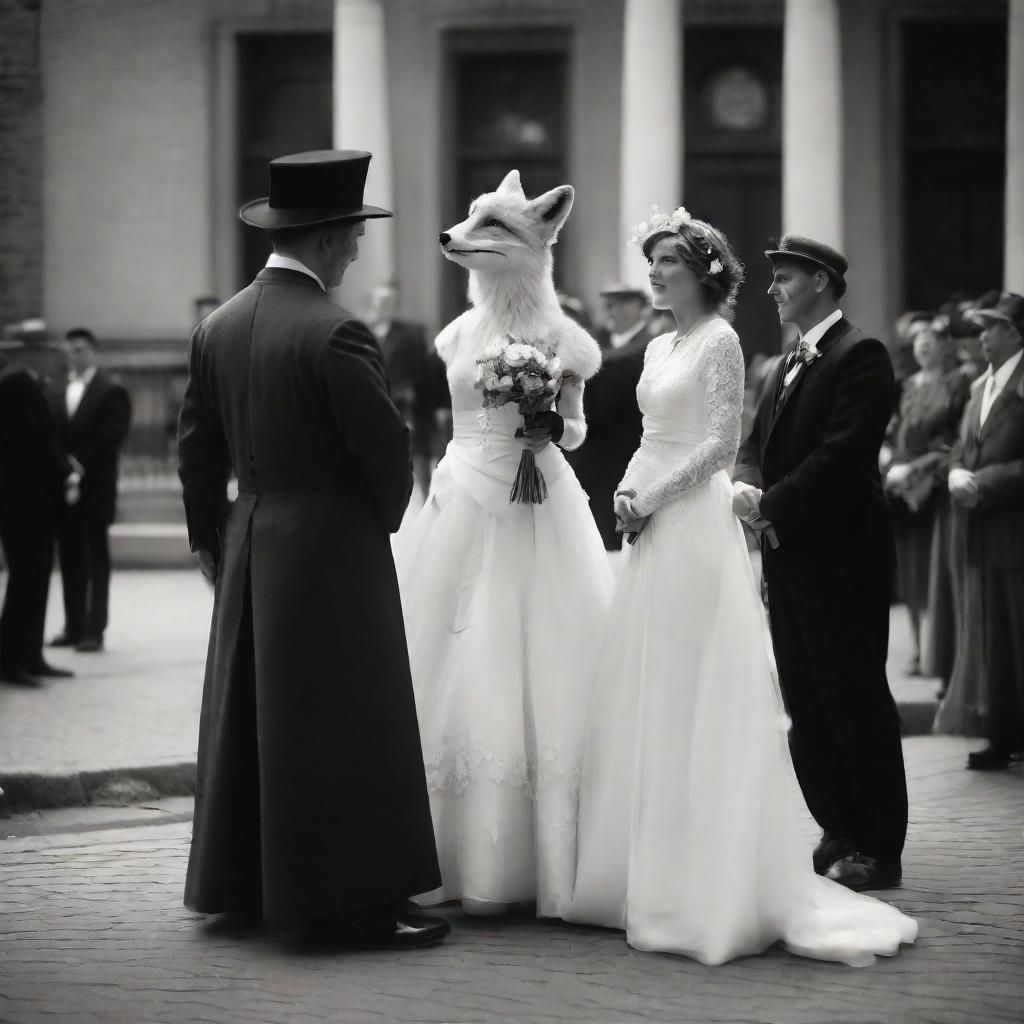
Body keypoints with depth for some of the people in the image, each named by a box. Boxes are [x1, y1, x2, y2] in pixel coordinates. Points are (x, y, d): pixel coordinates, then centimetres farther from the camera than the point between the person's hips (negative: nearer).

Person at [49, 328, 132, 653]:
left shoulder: (111, 391, -3)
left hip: (94, 487, -5)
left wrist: (79, 461, -17)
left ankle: (94, 629, 0)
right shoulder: (58, 389, 13)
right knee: (70, 559, 8)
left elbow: (113, 434, -12)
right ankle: (74, 626, 14)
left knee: (96, 559, -1)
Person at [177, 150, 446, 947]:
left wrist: (213, 543, 19)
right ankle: (354, 903, 1)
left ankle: (245, 883, 24)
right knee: (347, 724, -2)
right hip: (333, 551, -8)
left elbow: (198, 453, 10)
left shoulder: (218, 328, 5)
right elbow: (385, 444, -15)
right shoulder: (336, 335, -19)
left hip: (248, 546, 8)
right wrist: (385, 516, 5)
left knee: (254, 715, 15)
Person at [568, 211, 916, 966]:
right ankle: (649, 869, 12)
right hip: (653, 534, 8)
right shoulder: (659, 349, 16)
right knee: (646, 700, 7)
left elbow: (722, 444, -13)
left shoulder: (719, 340, -7)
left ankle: (705, 883, -2)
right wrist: (627, 488, 2)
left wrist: (654, 497, -12)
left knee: (691, 697, -7)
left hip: (695, 528, -8)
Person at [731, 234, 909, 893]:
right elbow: (760, 442, 15)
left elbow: (843, 453, -20)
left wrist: (771, 503, -17)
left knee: (856, 701, -3)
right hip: (790, 558, 9)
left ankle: (878, 849, 3)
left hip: (841, 559, -9)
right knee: (807, 706, 10)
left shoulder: (860, 355, -10)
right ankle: (838, 836, 18)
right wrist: (747, 486, -6)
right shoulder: (792, 365, 18)